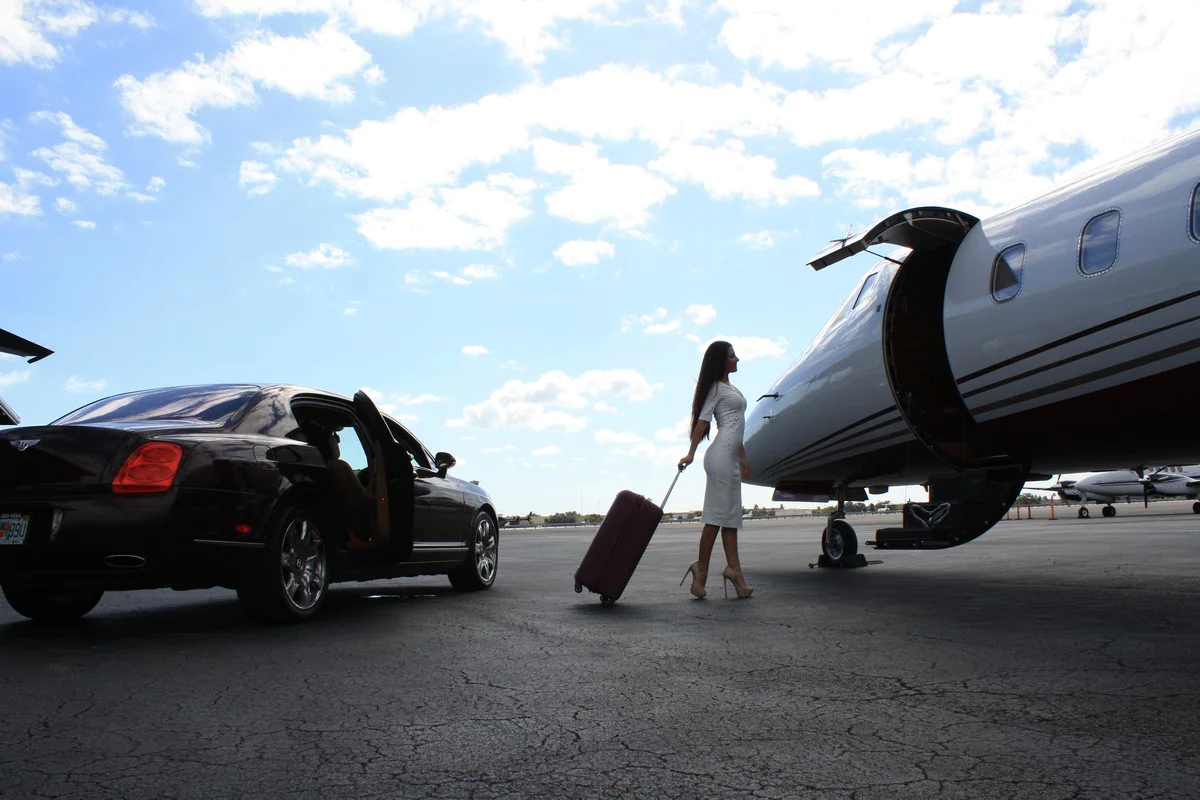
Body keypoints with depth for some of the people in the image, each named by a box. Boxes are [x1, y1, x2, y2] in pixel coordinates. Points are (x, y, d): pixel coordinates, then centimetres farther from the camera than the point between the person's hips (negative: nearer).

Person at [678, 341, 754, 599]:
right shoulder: (716, 387, -3)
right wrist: (691, 453, -22)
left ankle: (734, 569, 3)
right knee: (716, 514, -9)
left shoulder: (731, 388, 23)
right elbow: (702, 420, -13)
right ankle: (701, 568, -6)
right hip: (721, 454, -9)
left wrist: (743, 457, 24)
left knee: (732, 515, 4)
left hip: (732, 457, 9)